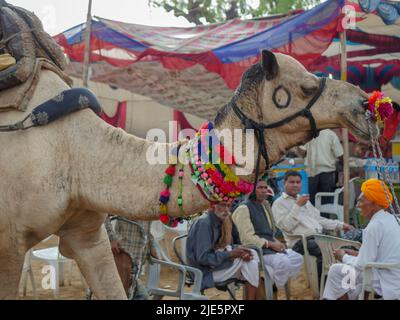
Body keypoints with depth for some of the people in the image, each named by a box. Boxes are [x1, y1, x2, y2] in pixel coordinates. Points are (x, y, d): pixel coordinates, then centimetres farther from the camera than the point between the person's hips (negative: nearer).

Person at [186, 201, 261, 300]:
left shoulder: (219, 221, 6)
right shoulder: (203, 223, -21)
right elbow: (202, 258, -24)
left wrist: (238, 249, -11)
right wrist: (231, 254, -21)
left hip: (215, 262, 9)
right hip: (206, 271, -9)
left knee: (253, 254, -3)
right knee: (249, 264, -16)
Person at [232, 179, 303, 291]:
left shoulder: (264, 206, 20)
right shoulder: (243, 208, -8)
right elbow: (247, 238, -16)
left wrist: (277, 243, 4)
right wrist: (271, 244, -16)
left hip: (270, 247, 9)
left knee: (297, 258, -9)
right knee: (283, 262, -30)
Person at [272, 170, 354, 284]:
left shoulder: (305, 200, 28)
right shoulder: (279, 203, 5)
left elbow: (319, 219, 30)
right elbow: (286, 226, -10)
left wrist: (341, 225, 21)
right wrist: (298, 206, -12)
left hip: (319, 237, 7)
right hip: (301, 241, -7)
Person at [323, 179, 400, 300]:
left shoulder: (374, 226, -17)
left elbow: (362, 265, -15)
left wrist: (344, 257, 2)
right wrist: (357, 254, 12)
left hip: (386, 287, -9)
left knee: (337, 270, 2)